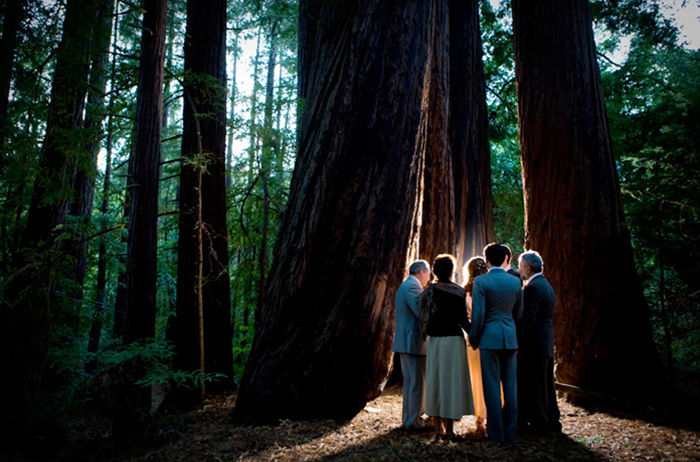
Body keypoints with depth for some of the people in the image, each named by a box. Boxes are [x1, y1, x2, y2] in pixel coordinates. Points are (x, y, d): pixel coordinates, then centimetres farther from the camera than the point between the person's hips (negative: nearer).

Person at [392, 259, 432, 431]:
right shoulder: (412, 286, -14)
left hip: (404, 342, 11)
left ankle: (408, 418, 27)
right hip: (413, 342, -11)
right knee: (418, 383, -3)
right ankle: (414, 422, 4)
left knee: (410, 382, 18)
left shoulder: (404, 286, 19)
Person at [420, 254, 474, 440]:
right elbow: (463, 319, -7)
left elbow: (424, 318, -2)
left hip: (435, 340, 3)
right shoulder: (459, 291, -6)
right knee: (452, 379, 2)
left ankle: (438, 428, 15)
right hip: (454, 339, -3)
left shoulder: (430, 290, 0)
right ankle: (449, 429, 3)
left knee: (436, 380, 10)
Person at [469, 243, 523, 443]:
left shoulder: (481, 281, -9)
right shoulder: (515, 282, 5)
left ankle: (496, 432, 8)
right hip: (510, 338, 4)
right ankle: (510, 431, 18)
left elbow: (478, 314, -11)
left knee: (492, 386, 3)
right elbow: (518, 313, 13)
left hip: (490, 338, -4)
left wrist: (473, 339, 2)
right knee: (510, 386, 10)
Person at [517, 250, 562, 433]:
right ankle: (552, 421, 25)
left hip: (534, 343, -10)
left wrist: (517, 339, -18)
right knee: (546, 382, 17)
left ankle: (538, 423, 10)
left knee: (533, 384, 1)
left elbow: (528, 319, -22)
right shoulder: (546, 285, 13)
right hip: (547, 341, 10)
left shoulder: (532, 287, -18)